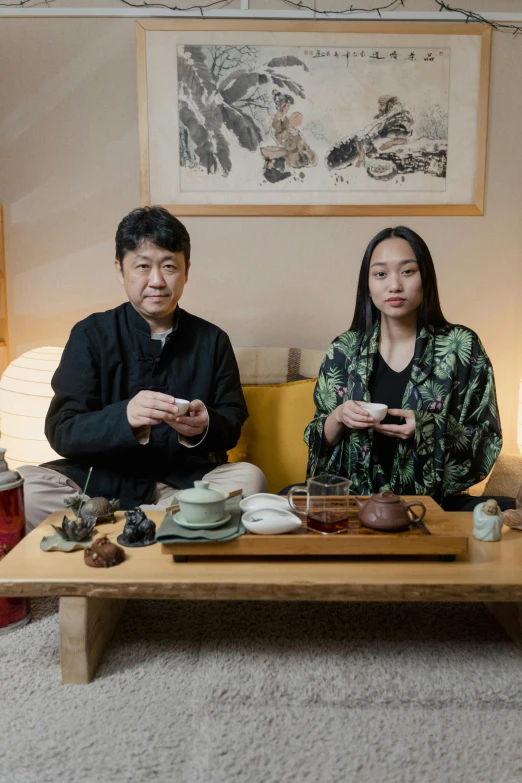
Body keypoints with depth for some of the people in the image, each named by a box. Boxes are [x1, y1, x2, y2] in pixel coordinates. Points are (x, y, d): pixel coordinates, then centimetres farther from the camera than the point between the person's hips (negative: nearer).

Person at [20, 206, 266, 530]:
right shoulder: (90, 335, -1)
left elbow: (233, 423, 5)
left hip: (186, 480, 2)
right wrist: (125, 416, -28)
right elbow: (61, 431, -8)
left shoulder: (212, 340, 3)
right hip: (102, 477, -1)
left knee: (249, 478, -27)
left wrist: (205, 426, -19)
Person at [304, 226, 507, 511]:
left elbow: (487, 439, 0)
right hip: (356, 497, 0)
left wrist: (428, 429, -18)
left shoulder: (461, 346, -3)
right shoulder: (344, 350, 2)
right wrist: (338, 418, -15)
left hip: (432, 500, 0)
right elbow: (322, 441, 8)